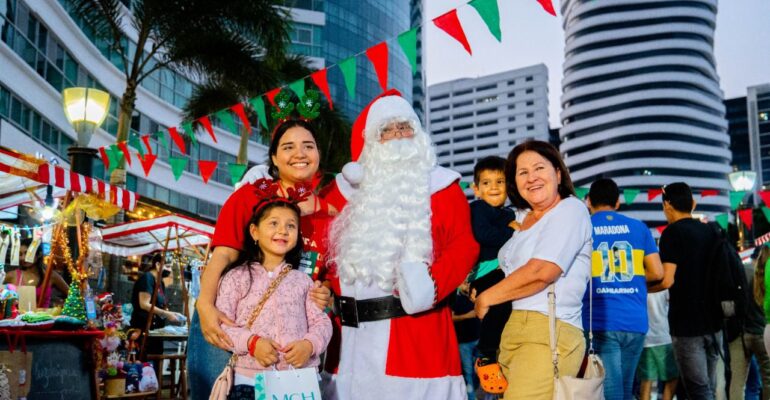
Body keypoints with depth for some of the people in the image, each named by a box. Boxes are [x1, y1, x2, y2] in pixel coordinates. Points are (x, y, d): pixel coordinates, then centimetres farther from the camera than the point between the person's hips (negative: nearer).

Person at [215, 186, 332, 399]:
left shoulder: (303, 280, 12)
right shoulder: (236, 277, 5)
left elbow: (321, 322, 7)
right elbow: (221, 324, -1)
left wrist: (309, 344, -13)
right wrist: (251, 342, -16)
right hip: (251, 379, -2)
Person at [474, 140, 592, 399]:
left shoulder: (570, 209, -4)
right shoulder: (520, 218, 20)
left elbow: (542, 271, -16)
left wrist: (485, 299, -6)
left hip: (549, 332, -7)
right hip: (512, 331, 8)